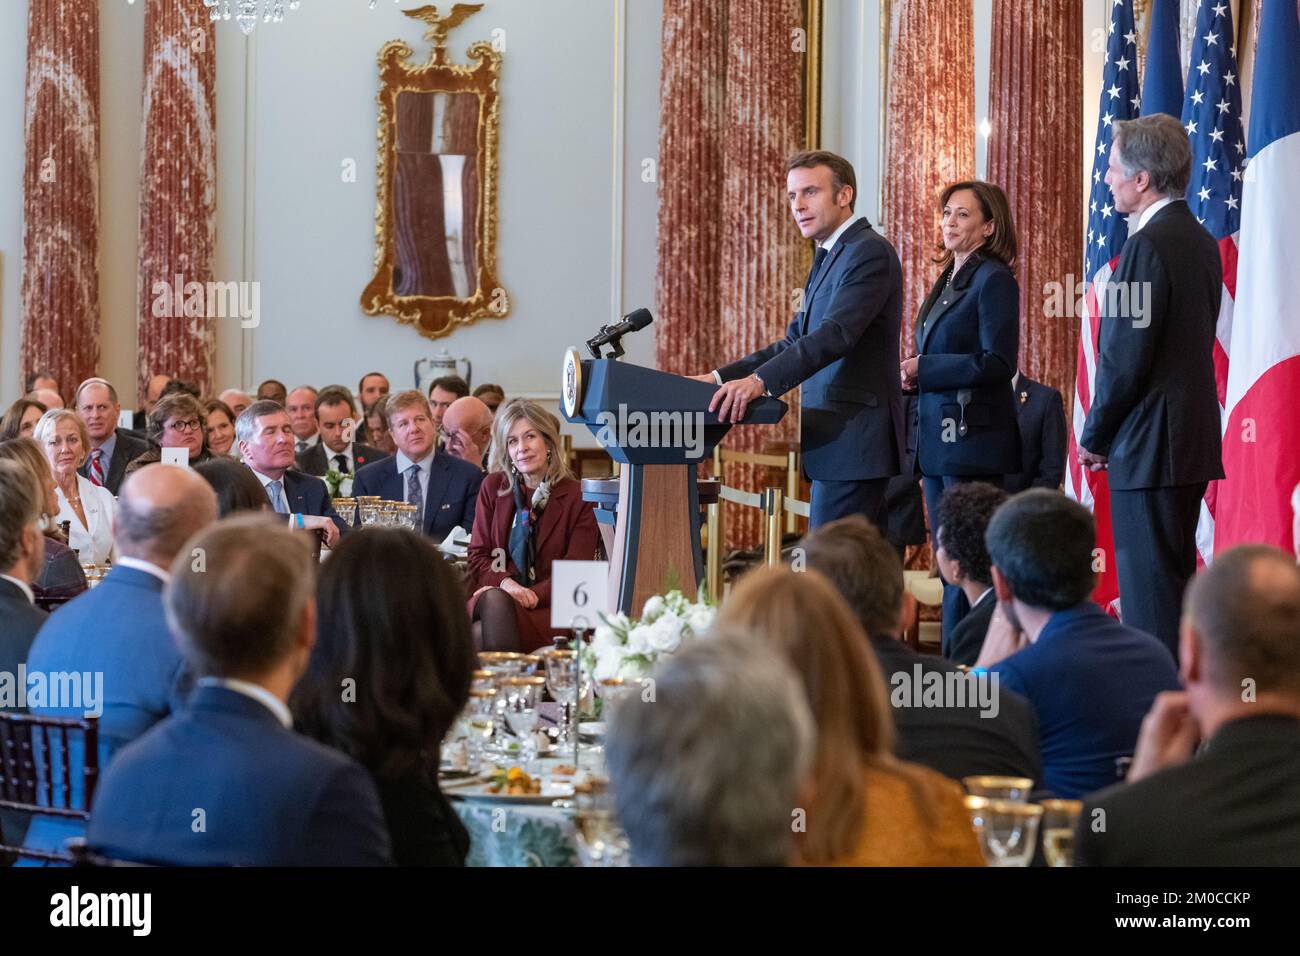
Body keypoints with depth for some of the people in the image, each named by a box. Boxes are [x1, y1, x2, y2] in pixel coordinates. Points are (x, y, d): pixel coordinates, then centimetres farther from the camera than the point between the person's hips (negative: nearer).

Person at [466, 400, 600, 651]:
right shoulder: (493, 487, 16)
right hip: (493, 591, 3)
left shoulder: (579, 498, 6)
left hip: (550, 610, -3)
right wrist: (505, 583, -13)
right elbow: (478, 556, 10)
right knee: (495, 601, -38)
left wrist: (532, 594, -18)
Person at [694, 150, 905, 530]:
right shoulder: (829, 257, 21)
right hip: (834, 438, 10)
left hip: (854, 438, -10)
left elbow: (835, 334, -25)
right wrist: (723, 378, 11)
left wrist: (761, 380, -35)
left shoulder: (869, 252, -11)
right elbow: (795, 343, 23)